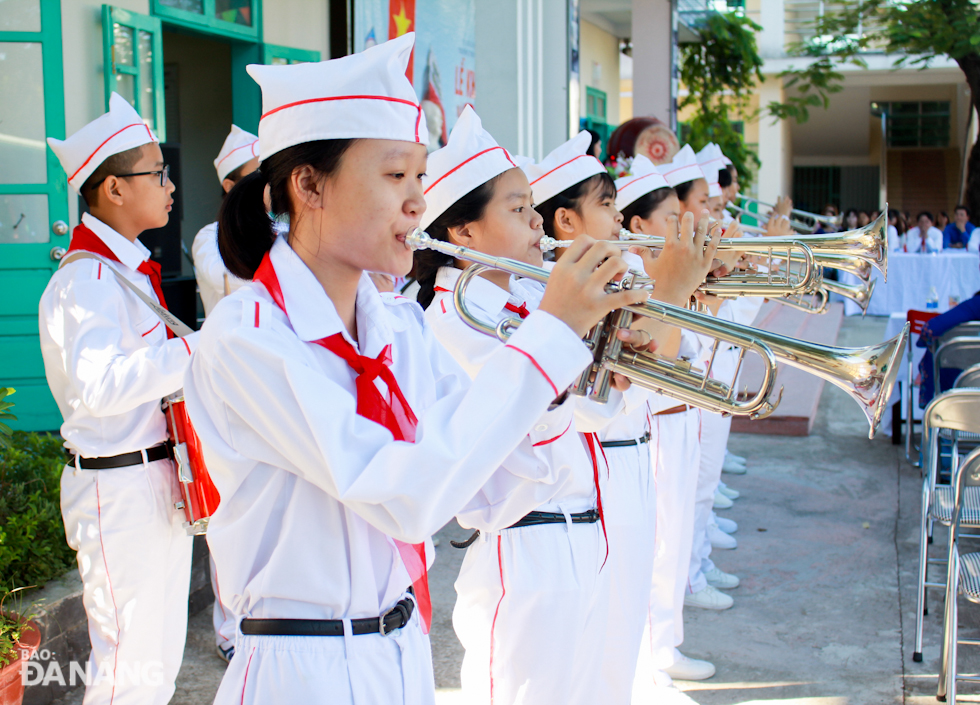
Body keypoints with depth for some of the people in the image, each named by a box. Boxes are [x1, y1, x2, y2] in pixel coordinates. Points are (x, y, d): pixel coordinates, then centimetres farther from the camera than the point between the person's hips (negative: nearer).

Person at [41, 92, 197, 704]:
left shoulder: (131, 269, 14)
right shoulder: (87, 280, -18)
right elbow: (96, 384, -33)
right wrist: (196, 349, -31)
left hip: (158, 481, 10)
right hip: (120, 490, -10)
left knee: (161, 653, 18)